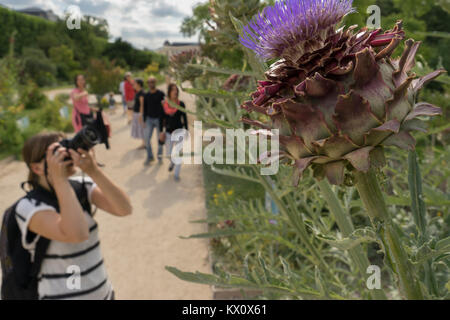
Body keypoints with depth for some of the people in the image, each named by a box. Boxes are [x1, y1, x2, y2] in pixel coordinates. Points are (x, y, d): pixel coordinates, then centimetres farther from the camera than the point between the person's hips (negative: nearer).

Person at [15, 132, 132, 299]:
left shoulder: (82, 186, -5)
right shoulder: (29, 206, -18)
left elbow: (125, 209, -18)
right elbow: (77, 234, -35)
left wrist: (93, 170, -27)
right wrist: (59, 179, -29)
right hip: (63, 295, -4)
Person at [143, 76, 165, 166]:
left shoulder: (161, 94, -6)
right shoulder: (146, 95, 4)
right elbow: (145, 108, 10)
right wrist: (144, 120, 7)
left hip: (159, 119, -2)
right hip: (149, 119, 3)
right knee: (147, 138, -4)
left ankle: (160, 156, 23)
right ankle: (150, 157, 10)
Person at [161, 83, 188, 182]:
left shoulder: (181, 104, -9)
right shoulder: (164, 104, -6)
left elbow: (184, 118, -3)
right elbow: (162, 118, 2)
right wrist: (161, 131, 2)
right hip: (168, 132, 2)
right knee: (169, 153, 13)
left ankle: (177, 174, 16)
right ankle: (172, 162, 49)